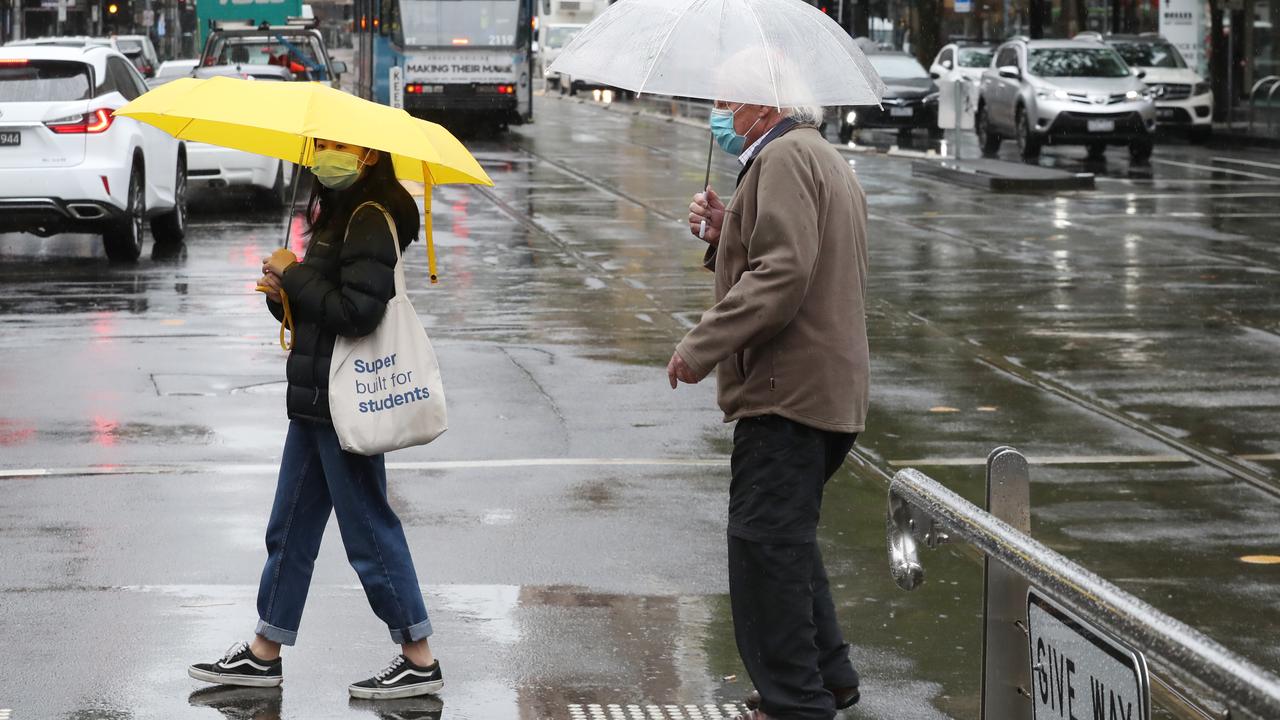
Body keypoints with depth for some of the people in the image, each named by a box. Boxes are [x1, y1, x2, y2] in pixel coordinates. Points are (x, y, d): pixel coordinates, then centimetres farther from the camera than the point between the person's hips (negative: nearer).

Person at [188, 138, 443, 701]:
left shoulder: (371, 219, -16)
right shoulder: (333, 212, 14)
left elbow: (357, 311, -25)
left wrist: (294, 276, -15)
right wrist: (284, 293, -2)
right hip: (315, 400, 10)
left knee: (369, 532, -2)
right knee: (290, 528, 16)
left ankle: (420, 661, 8)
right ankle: (264, 654, 25)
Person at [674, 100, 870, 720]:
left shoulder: (785, 158, -12)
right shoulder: (827, 162, 22)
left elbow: (783, 274, -24)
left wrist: (702, 347, -23)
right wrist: (723, 235, 9)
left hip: (788, 391, -11)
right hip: (831, 393, 11)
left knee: (764, 546, -8)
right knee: (786, 540, 22)